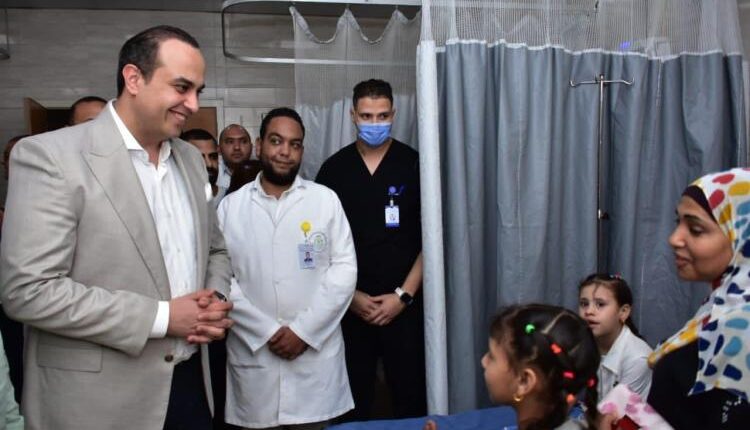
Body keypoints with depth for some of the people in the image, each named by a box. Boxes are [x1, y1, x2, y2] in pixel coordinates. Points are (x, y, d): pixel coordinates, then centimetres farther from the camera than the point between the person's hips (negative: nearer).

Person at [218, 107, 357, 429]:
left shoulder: (326, 200, 2)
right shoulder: (229, 207, 3)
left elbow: (344, 269, -2)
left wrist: (304, 330, -10)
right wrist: (266, 332, -10)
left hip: (316, 356, 0)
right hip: (253, 356, 0)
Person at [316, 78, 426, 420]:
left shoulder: (414, 165, -1)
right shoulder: (334, 169, 3)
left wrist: (404, 295, -8)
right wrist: (351, 295, -3)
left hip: (404, 305, -1)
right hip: (351, 305, 1)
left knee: (410, 397, 6)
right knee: (353, 401, 10)